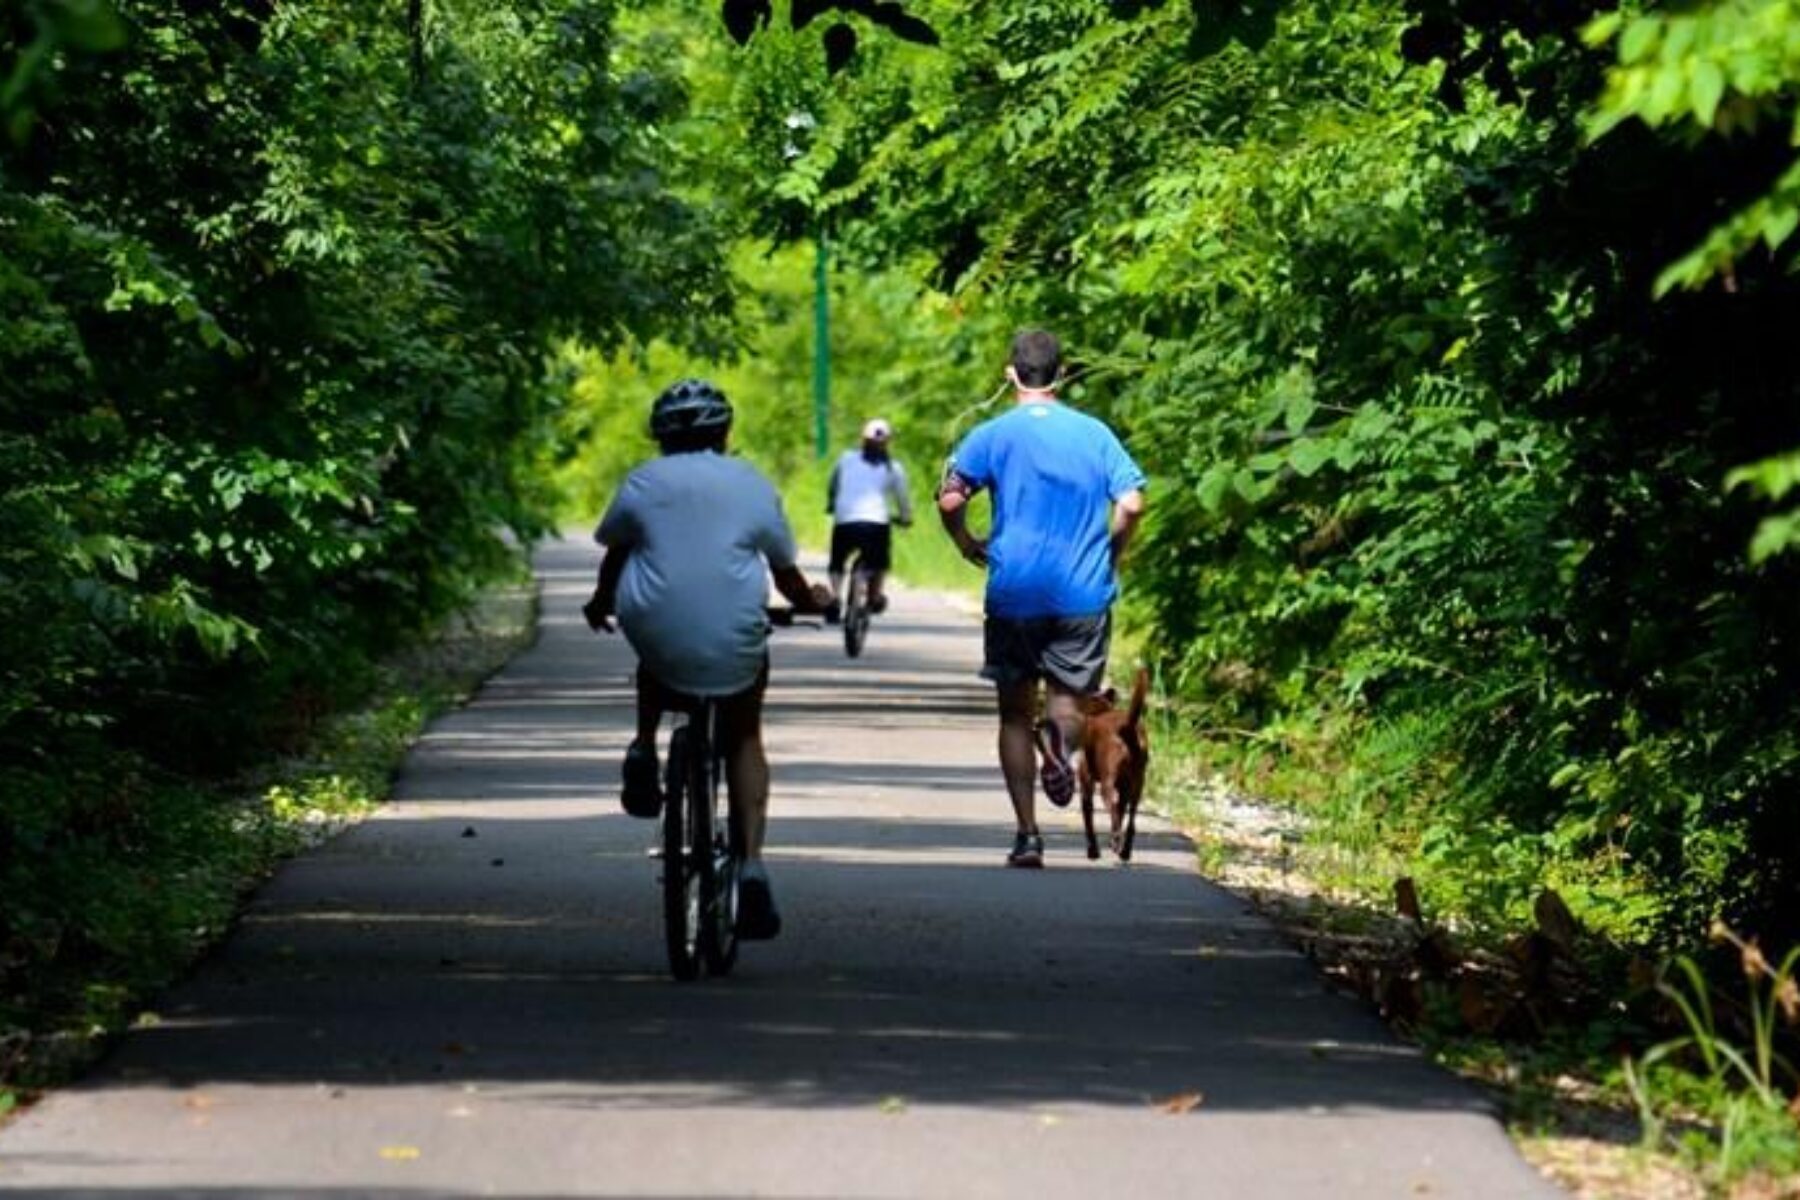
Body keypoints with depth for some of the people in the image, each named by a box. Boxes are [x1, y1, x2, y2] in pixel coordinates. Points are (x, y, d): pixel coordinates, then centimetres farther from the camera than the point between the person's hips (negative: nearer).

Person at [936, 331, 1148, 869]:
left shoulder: (994, 435, -2)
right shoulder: (1095, 433, 2)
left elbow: (950, 500, -11)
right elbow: (1131, 504, -6)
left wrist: (970, 548, 6)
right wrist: (1110, 556, 10)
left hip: (1014, 593, -1)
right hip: (1083, 595, 1)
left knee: (1016, 713, 11)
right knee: (1070, 698, 12)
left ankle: (1028, 835, 6)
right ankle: (1060, 738, -26)